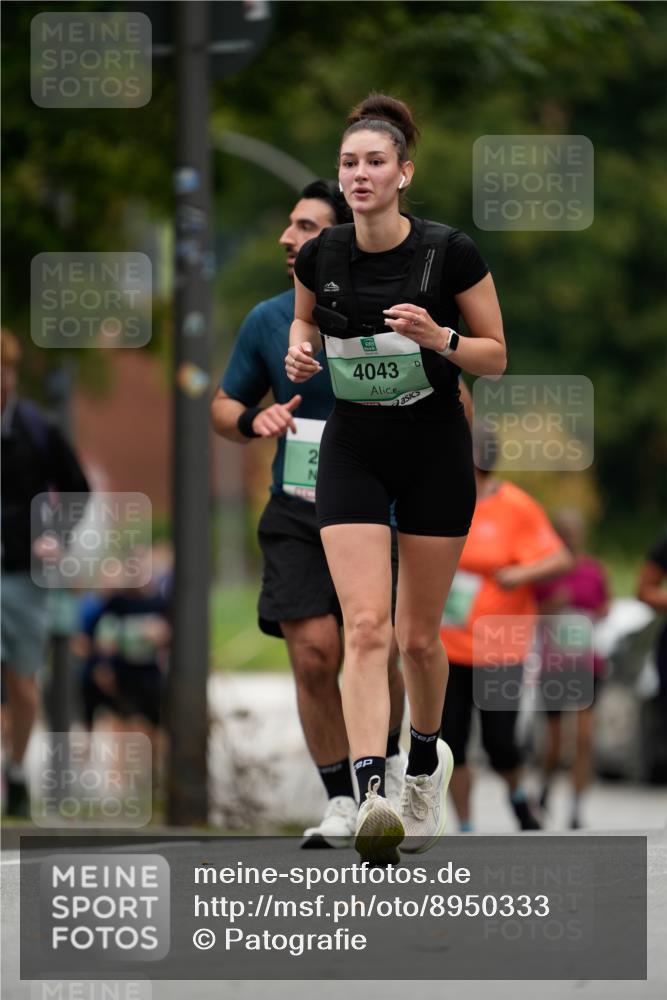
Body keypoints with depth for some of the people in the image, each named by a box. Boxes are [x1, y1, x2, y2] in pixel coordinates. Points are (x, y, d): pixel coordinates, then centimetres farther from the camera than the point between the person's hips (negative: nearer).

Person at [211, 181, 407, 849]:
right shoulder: (268, 321, 5)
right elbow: (224, 406, 15)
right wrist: (254, 420, -7)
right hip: (296, 513, 2)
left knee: (376, 657, -4)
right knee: (313, 653, -11)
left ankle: (388, 756, 27)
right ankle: (340, 801, 2)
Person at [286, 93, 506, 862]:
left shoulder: (450, 253, -13)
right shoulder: (319, 256, -6)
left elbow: (497, 357, -5)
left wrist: (441, 339, -24)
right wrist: (300, 347, -5)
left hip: (435, 451, -1)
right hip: (352, 451, 1)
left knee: (419, 634, 9)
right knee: (365, 625, -16)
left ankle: (426, 760, 37)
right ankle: (370, 793, -26)